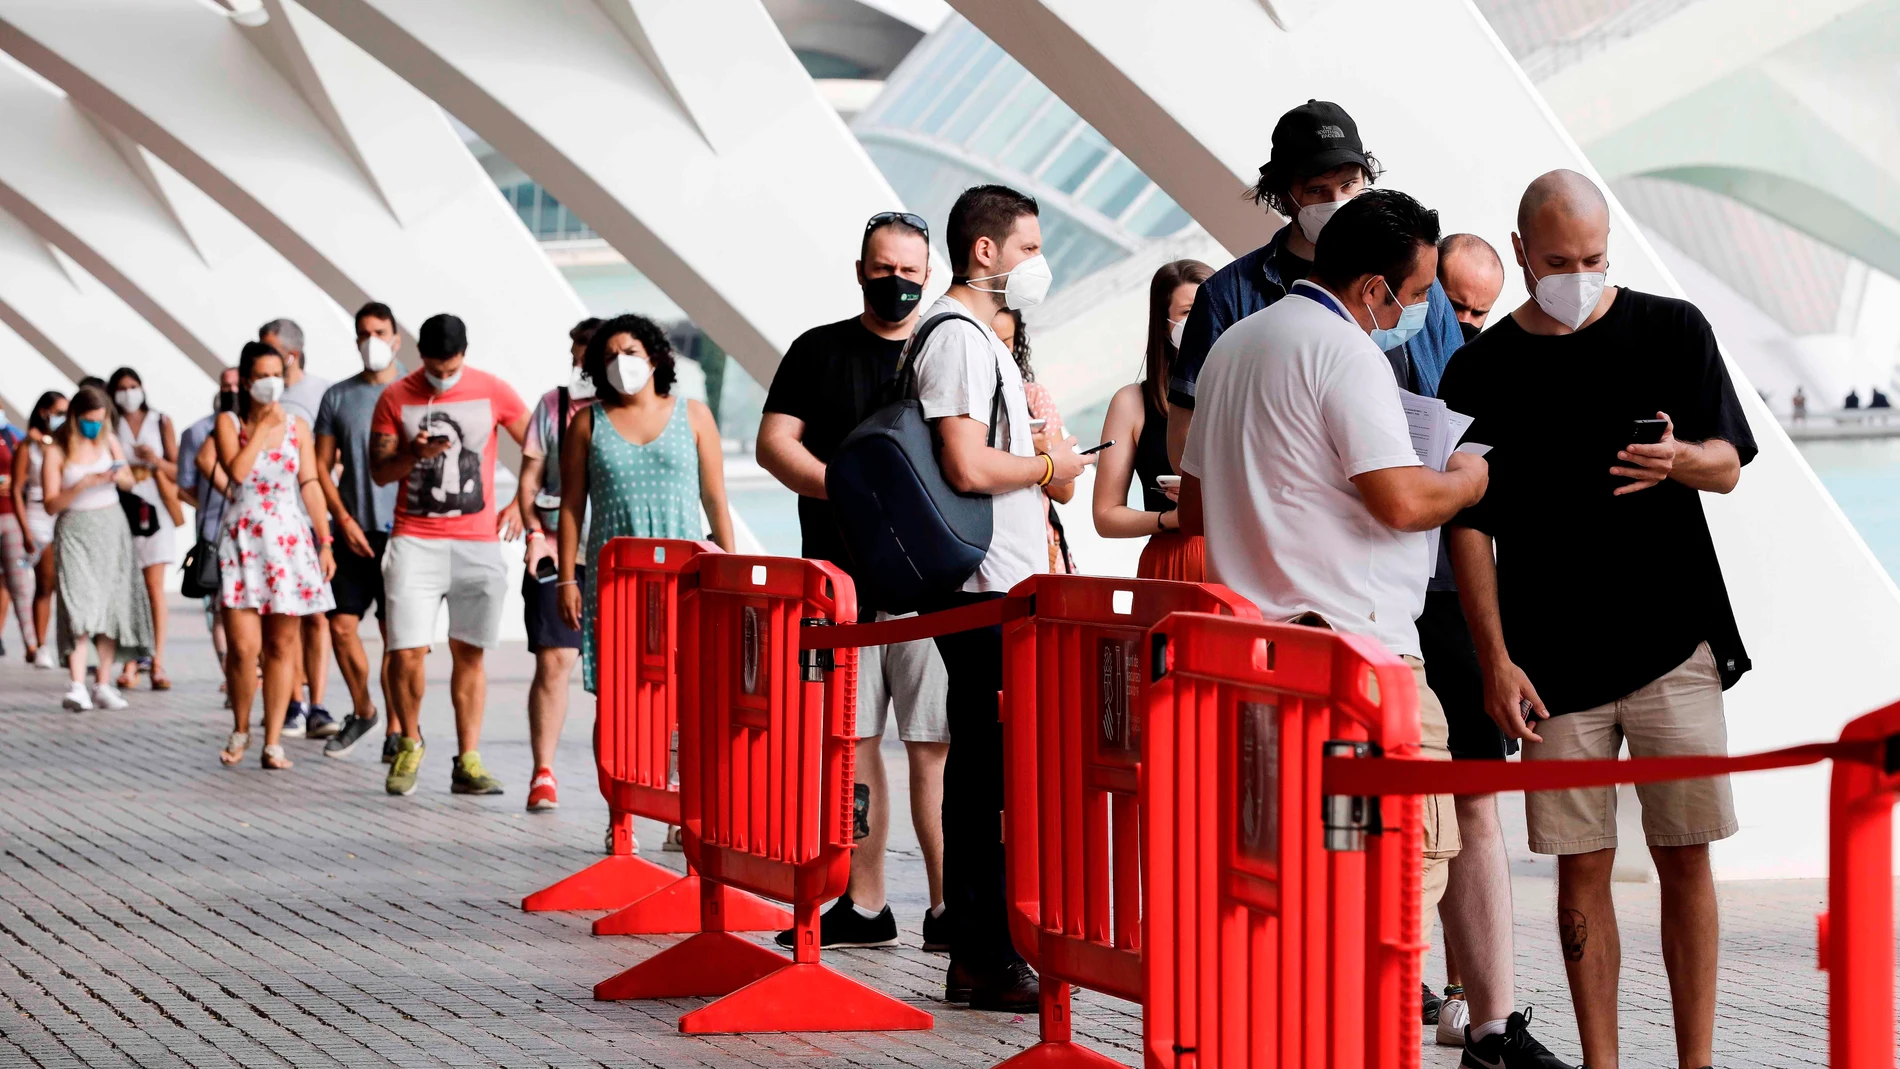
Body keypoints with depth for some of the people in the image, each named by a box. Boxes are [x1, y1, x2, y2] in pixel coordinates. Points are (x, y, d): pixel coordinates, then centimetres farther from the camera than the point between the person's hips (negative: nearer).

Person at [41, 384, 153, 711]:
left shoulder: (108, 441, 5)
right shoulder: (57, 451, -8)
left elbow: (129, 482, 14)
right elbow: (51, 504, -10)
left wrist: (118, 476, -8)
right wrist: (83, 484, -22)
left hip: (111, 528, 4)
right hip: (75, 533, -4)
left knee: (112, 606, 2)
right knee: (79, 607, -16)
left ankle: (103, 686, 8)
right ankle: (77, 687, -23)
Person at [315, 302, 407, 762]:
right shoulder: (338, 397, 8)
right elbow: (321, 467, 8)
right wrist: (345, 520, -3)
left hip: (401, 531, -2)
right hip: (353, 531, 2)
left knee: (396, 634, -2)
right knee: (341, 625, 1)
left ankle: (396, 729, 4)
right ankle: (362, 711, 22)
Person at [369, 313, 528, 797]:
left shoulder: (492, 392, 2)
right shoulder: (395, 398, 3)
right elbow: (379, 471, 4)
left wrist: (521, 504, 3)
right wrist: (414, 454, -15)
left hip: (477, 542, 0)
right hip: (414, 541, 0)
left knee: (469, 653, 2)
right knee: (406, 652, -8)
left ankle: (468, 761, 6)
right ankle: (410, 744, 14)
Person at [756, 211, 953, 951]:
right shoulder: (819, 351, 11)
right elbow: (774, 443, 4)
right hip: (838, 577, 2)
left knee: (934, 745, -7)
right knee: (849, 741, 4)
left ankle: (947, 907, -6)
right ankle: (864, 904, 11)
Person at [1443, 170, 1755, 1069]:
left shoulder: (1672, 331, 3)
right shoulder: (1482, 371, 2)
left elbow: (1728, 464, 6)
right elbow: (1469, 525, 3)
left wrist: (1675, 460, -18)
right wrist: (1496, 662, -5)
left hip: (1673, 641, 0)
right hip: (1554, 663, 0)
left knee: (1685, 859, 1)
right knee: (1581, 867, 2)